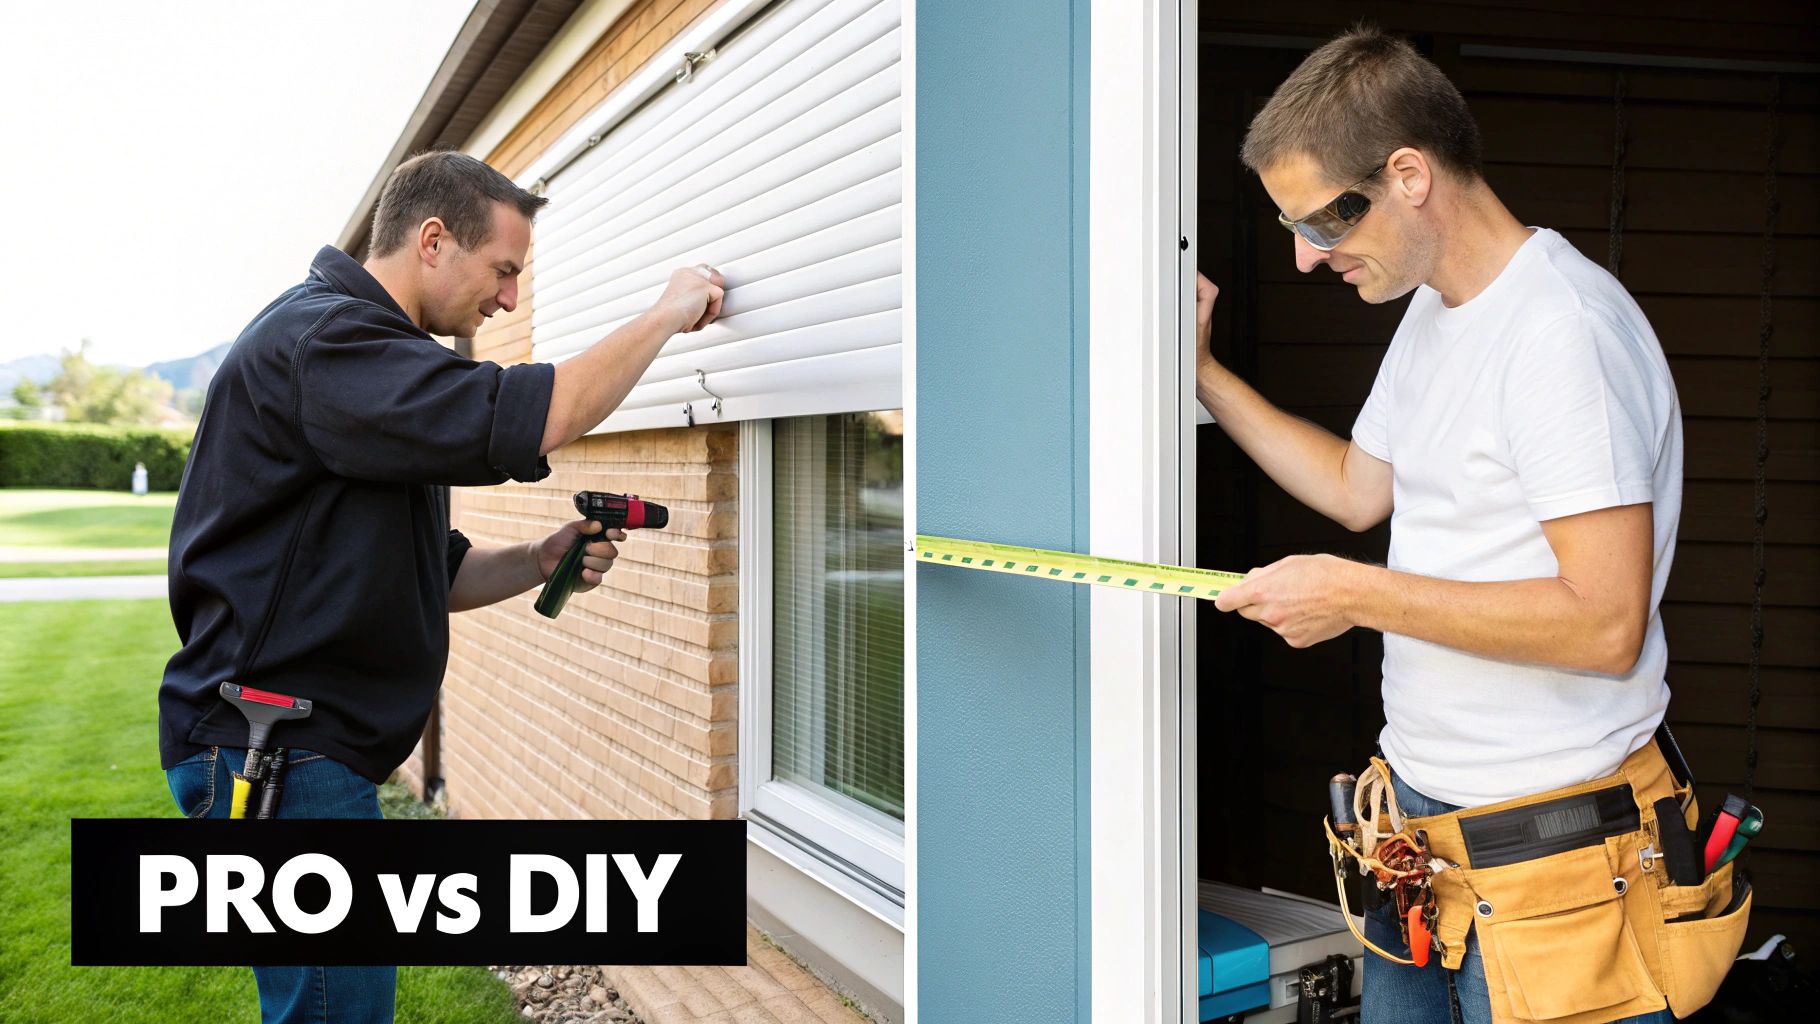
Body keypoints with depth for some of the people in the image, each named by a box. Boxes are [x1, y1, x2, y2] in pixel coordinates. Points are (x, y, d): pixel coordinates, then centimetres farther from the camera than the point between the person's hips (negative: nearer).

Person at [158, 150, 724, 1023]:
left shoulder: (358, 345, 21)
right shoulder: (320, 335, -14)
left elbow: (427, 579, 20)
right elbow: (530, 420, -28)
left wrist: (539, 562, 1)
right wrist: (666, 315, -14)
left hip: (316, 747, 11)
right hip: (272, 751, -10)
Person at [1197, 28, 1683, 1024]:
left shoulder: (1565, 329, -21)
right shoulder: (1431, 312, 9)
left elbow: (1606, 624, -25)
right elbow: (1361, 489, 22)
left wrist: (1359, 593, -21)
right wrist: (1202, 372, 18)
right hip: (1419, 799, 9)